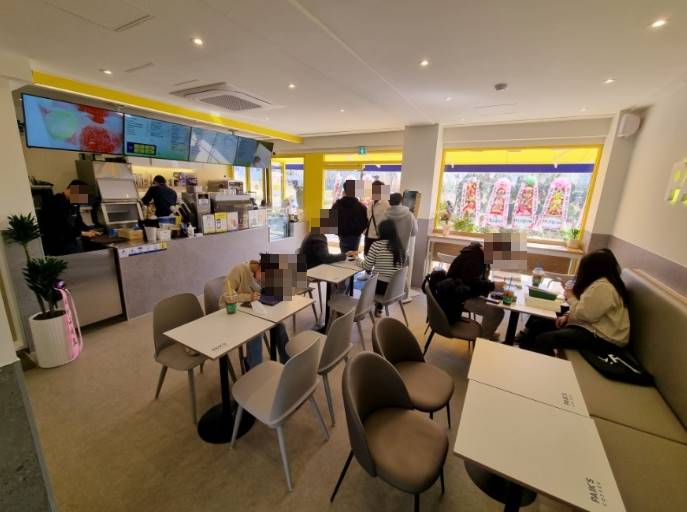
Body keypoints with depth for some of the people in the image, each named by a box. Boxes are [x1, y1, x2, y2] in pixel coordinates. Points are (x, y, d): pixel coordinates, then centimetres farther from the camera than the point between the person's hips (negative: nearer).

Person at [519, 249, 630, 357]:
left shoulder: (602, 287, -23)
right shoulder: (600, 282, 12)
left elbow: (583, 315, -23)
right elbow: (585, 309, 19)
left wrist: (571, 297, -6)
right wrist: (567, 316, 4)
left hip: (603, 338, -11)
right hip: (593, 327, 11)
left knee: (543, 340, -24)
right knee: (541, 324, 7)